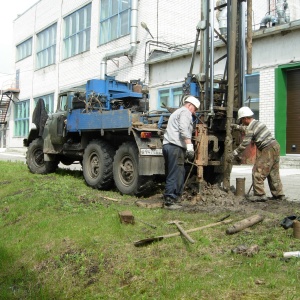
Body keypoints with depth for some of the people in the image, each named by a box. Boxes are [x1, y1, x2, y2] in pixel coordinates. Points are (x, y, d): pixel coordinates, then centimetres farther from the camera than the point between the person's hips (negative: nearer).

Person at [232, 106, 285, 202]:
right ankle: (279, 194, 22)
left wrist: (234, 154, 0)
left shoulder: (250, 128, -11)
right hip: (275, 146, 10)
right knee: (273, 173, 16)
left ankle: (260, 194, -3)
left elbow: (244, 144, -9)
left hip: (268, 150, -10)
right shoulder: (258, 122, 15)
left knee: (258, 171, -3)